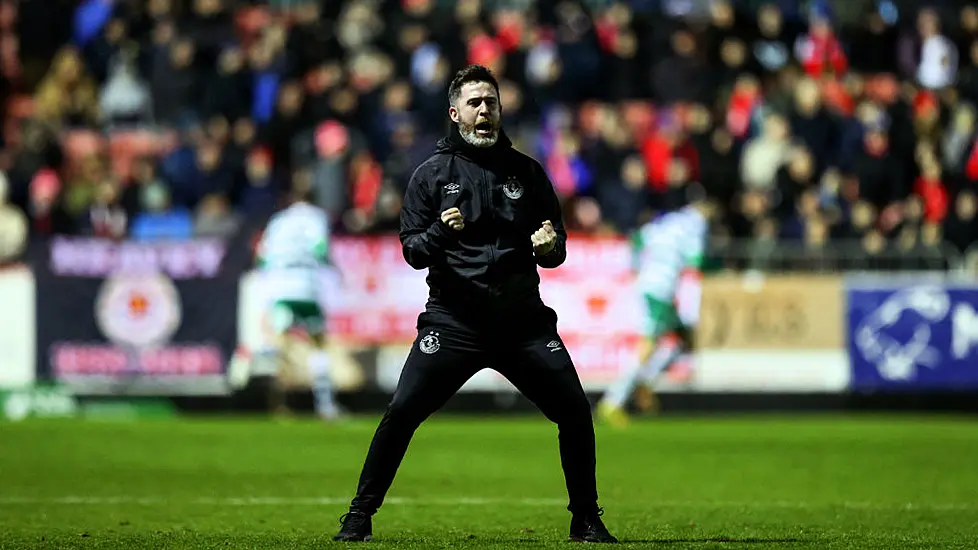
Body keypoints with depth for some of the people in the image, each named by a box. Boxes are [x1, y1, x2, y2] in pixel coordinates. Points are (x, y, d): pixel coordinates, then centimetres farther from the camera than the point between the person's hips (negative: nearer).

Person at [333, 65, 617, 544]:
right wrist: (440, 232, -19)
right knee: (401, 412, -13)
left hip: (523, 319, 2)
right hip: (453, 320, -2)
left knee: (575, 412, -5)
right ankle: (360, 516, -1)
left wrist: (549, 246, -10)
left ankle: (586, 520, 11)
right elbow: (412, 250, 1)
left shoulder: (526, 171, 10)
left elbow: (556, 250, 13)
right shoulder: (433, 174, 4)